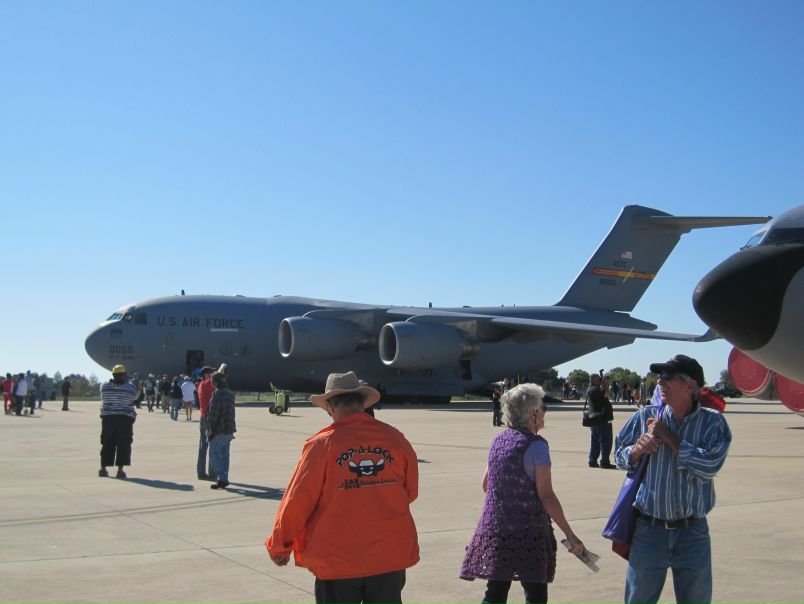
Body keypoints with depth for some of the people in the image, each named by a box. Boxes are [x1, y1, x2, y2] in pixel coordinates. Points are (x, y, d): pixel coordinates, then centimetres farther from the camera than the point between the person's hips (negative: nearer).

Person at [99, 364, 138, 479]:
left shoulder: (104, 385, 0)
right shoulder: (131, 387, -6)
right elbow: (135, 398, 11)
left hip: (108, 418, 3)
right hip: (125, 418, -3)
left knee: (107, 444, 12)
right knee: (123, 444, 0)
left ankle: (103, 468, 16)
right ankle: (120, 470, -5)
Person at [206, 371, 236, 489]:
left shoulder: (217, 393, -16)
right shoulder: (230, 393, 12)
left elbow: (213, 412, -19)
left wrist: (210, 428, -14)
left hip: (219, 430, -8)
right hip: (229, 429, 8)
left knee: (214, 454, -2)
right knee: (224, 455, 12)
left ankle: (221, 478, -11)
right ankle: (224, 480, 14)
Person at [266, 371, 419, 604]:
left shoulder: (322, 444, -11)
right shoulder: (395, 439, -2)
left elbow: (296, 502, -7)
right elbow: (410, 493, 10)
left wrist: (278, 547, 7)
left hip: (337, 562, -2)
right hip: (391, 557, 3)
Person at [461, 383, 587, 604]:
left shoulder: (498, 441, 8)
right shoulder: (535, 445, -13)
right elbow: (546, 496, -16)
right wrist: (570, 536, -11)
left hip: (494, 530, 7)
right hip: (528, 534, -7)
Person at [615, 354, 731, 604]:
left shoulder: (713, 422, -6)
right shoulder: (646, 416, -1)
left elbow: (710, 466, -21)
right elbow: (620, 456, 7)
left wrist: (668, 436, -17)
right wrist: (639, 448, -15)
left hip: (692, 534, -1)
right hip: (648, 529, 1)